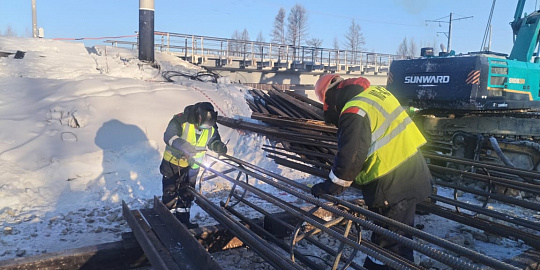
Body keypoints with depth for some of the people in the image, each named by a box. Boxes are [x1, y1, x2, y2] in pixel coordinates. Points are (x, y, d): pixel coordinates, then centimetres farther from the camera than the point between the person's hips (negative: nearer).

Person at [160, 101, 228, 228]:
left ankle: (183, 219, 32)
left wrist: (220, 147, -20)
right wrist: (184, 147, -54)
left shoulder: (211, 127, -8)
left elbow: (214, 141, 5)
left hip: (192, 166, 5)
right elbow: (169, 136, -38)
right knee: (170, 192, 6)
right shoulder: (180, 121, -25)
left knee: (187, 194, 16)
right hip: (173, 163, -5)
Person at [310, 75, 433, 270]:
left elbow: (350, 157, -23)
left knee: (389, 244, 2)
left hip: (395, 186, -10)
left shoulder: (355, 112, -20)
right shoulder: (375, 92, 9)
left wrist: (331, 186, -10)